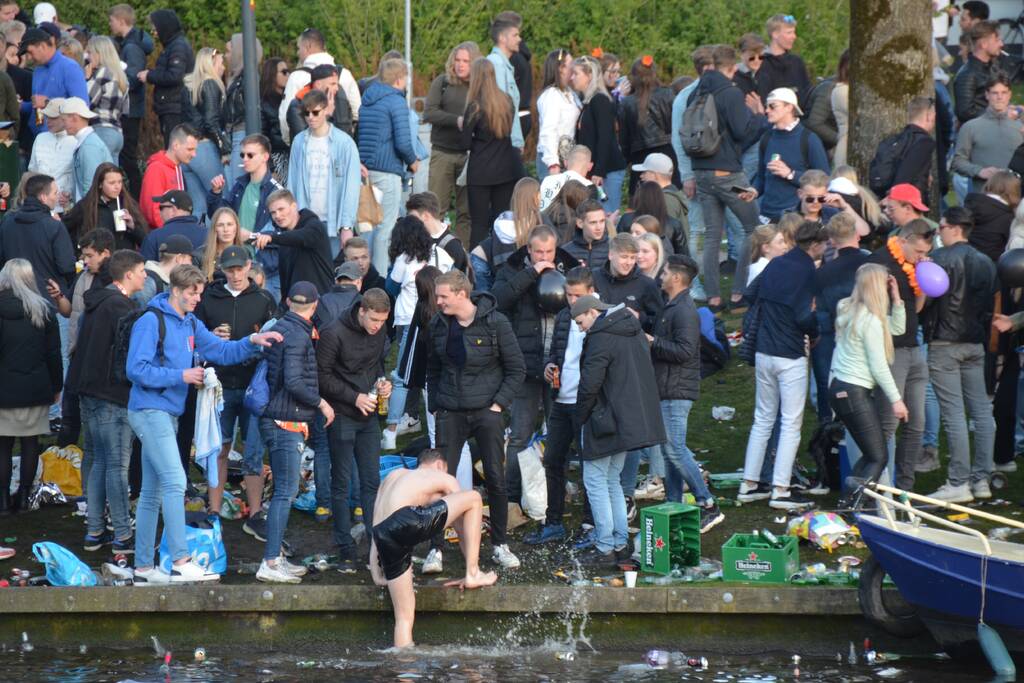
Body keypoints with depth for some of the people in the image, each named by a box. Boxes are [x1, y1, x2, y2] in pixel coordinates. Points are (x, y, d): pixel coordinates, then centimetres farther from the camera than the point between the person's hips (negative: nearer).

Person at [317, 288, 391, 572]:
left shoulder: (380, 331, 2)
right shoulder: (334, 334, -16)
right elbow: (323, 377, -13)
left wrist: (382, 382, -2)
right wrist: (355, 397, -18)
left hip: (369, 416, 5)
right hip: (342, 417, -5)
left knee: (371, 481, 6)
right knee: (341, 483, 1)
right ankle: (346, 551, 6)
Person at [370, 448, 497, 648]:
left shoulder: (393, 476, 37)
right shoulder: (444, 479, 23)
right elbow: (462, 530, 27)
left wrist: (377, 575, 28)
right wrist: (471, 572, 34)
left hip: (383, 538, 6)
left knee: (404, 617, 12)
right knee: (473, 498, 11)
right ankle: (473, 574, 9)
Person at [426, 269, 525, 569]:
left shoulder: (494, 323, -9)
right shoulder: (439, 324, 2)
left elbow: (516, 369, -3)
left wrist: (499, 403, -9)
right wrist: (434, 406, 8)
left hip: (486, 410, -2)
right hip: (451, 414, 2)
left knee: (496, 479, 2)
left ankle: (500, 545, 14)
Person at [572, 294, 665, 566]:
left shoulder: (601, 337, -17)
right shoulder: (635, 331, 13)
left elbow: (590, 383, -20)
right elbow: (647, 373, 19)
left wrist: (582, 414, -4)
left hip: (607, 420, -9)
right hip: (634, 420, 9)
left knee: (595, 480, -1)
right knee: (611, 480, 18)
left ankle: (605, 549, -2)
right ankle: (620, 544, 17)